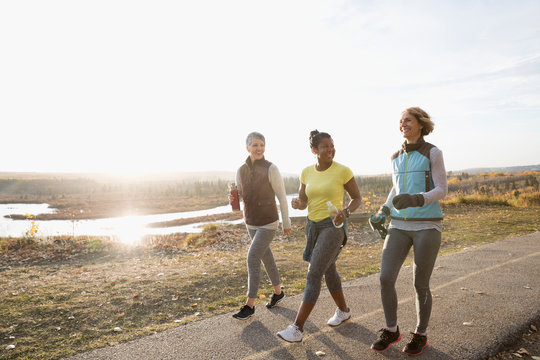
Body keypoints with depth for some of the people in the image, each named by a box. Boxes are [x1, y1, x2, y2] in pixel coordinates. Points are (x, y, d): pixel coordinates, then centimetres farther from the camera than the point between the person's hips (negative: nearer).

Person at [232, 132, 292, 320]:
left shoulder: (271, 169, -16)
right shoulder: (241, 171, 0)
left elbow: (282, 197, -10)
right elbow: (240, 197, 10)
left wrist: (286, 223, -5)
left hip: (268, 223, -6)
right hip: (251, 223, 6)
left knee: (252, 259, -11)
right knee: (266, 257, 17)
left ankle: (250, 305, 3)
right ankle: (278, 291, 37)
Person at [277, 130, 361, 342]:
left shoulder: (343, 171, -11)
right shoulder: (307, 173, 3)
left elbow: (357, 199, -2)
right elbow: (303, 203, 8)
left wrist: (345, 213, -22)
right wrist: (296, 203, -17)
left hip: (334, 227, -6)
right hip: (313, 227, 6)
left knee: (313, 275, -13)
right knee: (328, 271, 18)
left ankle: (297, 329, -9)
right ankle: (343, 311, 41)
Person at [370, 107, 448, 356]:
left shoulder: (433, 153, -4)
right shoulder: (396, 157, 12)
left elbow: (442, 191, -8)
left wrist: (415, 200, -28)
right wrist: (384, 212, 7)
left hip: (427, 225, -4)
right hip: (401, 226, 5)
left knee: (420, 285, 2)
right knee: (386, 279, -6)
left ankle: (420, 335, 26)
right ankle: (391, 330, 16)